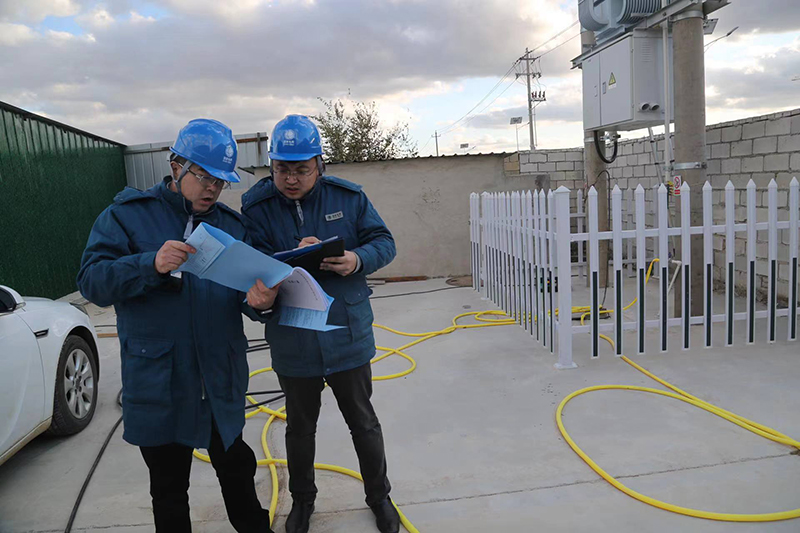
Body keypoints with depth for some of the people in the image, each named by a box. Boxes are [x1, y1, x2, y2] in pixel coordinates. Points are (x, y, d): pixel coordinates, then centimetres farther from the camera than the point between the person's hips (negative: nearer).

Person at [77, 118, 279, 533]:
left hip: (222, 382, 3)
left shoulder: (232, 225, 8)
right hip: (158, 384, -2)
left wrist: (260, 301, -21)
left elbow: (248, 290, 2)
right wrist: (151, 264, -27)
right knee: (169, 490, 15)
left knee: (237, 469, 18)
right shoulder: (128, 214, -2)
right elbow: (92, 281, -11)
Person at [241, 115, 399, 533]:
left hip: (348, 336, 0)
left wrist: (358, 260, -23)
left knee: (363, 422, 18)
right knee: (299, 426, 22)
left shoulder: (348, 197, -6)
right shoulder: (256, 206, -8)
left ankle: (379, 496, 42)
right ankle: (302, 499, 47)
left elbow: (384, 242, -2)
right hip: (292, 341, 0)